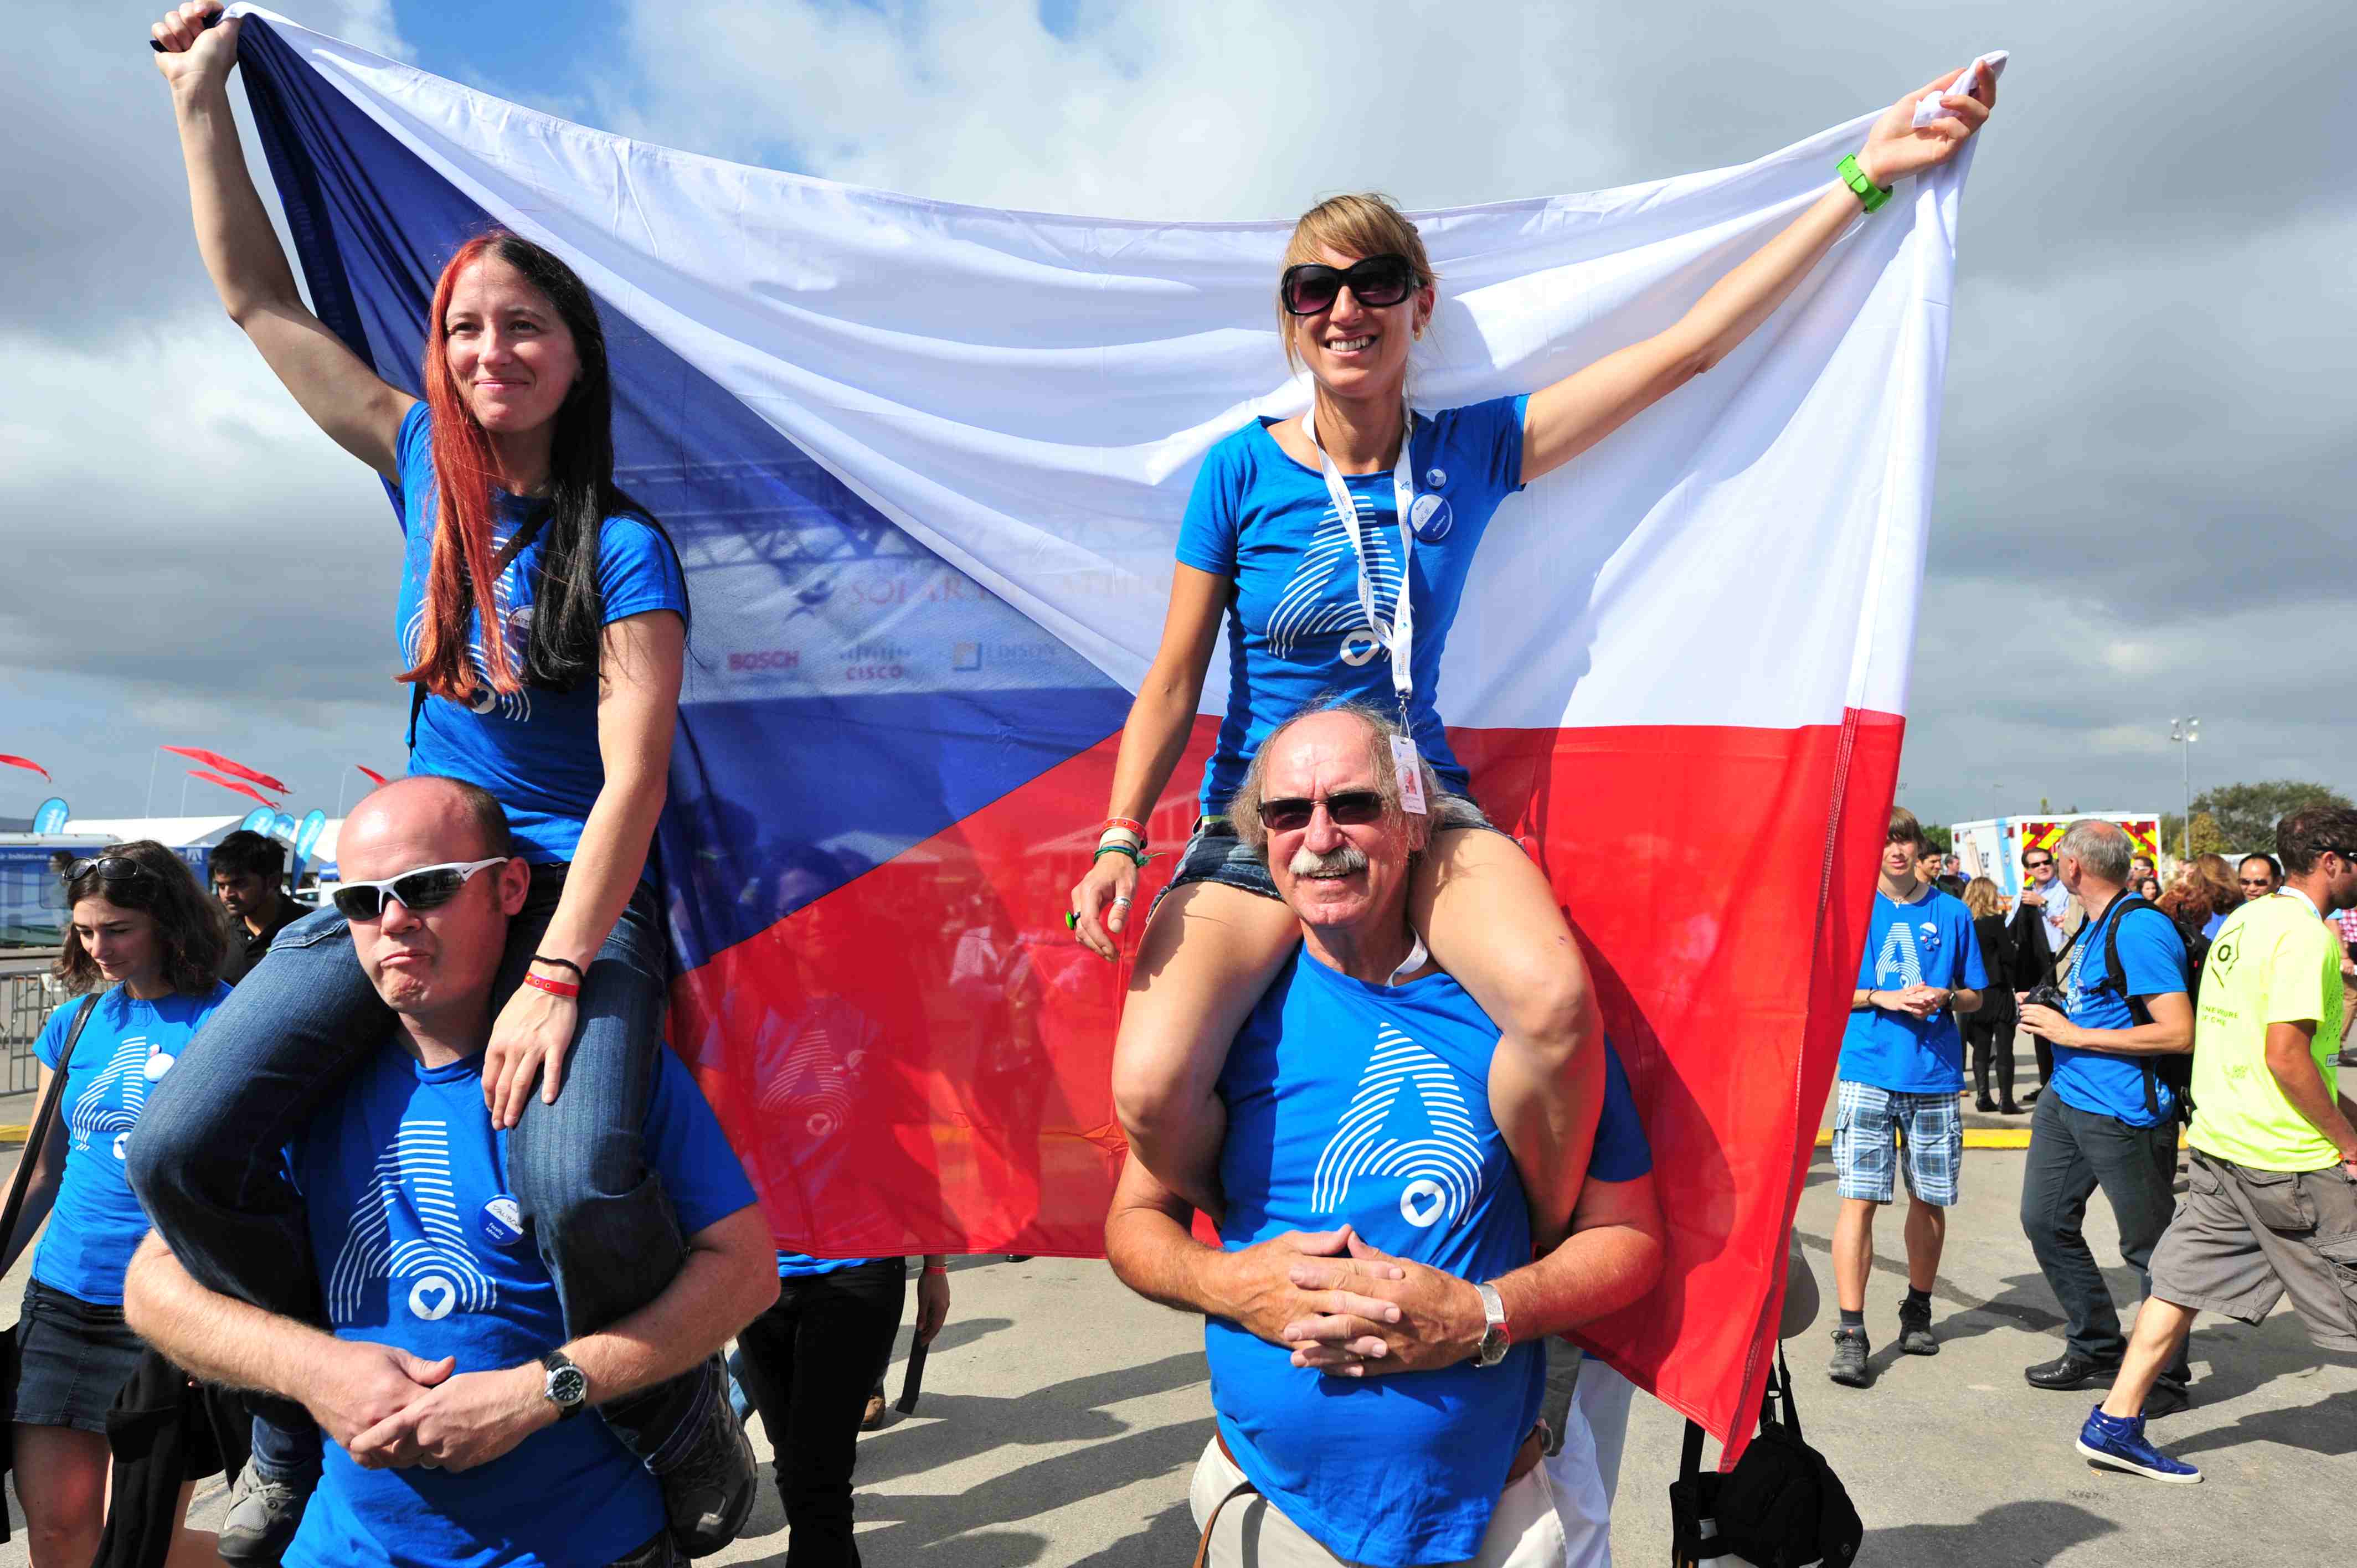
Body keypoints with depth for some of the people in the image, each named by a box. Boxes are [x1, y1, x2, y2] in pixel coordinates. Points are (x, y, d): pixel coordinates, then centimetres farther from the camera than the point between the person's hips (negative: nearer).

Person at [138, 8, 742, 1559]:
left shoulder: (624, 546, -7)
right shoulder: (422, 463, 8)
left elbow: (632, 778, -13)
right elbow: (259, 297, 18)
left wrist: (554, 975, -21)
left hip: (577, 885, -5)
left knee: (576, 1187, -29)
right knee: (185, 1151, -11)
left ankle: (685, 1414, 2)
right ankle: (307, 1426, 13)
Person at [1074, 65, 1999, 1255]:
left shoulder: (1470, 450, 2)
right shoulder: (1243, 469, -2)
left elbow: (1687, 348, 2)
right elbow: (1174, 679, 1)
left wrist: (1863, 180, 1)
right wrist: (1120, 839, -10)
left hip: (1422, 806, 1)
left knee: (1557, 1002, -32)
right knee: (1151, 1091, -25)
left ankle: (1542, 1272, -2)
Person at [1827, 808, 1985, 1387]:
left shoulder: (1952, 913, 8)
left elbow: (1975, 997, 13)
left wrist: (1944, 997, -9)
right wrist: (1881, 998, -12)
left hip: (1935, 1076, 3)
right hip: (1868, 1072, -2)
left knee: (1929, 1199, 11)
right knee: (1860, 1198, -9)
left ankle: (1918, 1310, 32)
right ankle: (1850, 1334, -6)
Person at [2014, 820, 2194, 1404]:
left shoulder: (2139, 930, -19)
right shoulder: (2093, 925, 10)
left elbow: (2179, 1033, -25)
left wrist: (2074, 1034, -20)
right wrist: (2047, 1010, 10)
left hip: (2123, 1113, -10)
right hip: (2066, 1097, 10)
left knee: (2149, 1246, 5)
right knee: (2045, 1220, 14)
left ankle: (2167, 1372, 21)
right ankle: (2096, 1346, 28)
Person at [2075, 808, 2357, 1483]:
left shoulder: (2244, 921, 12)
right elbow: (2286, 1055, -22)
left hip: (2220, 1141, 9)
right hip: (2288, 1157, -8)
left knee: (2184, 1281, 10)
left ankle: (2116, 1423, 12)